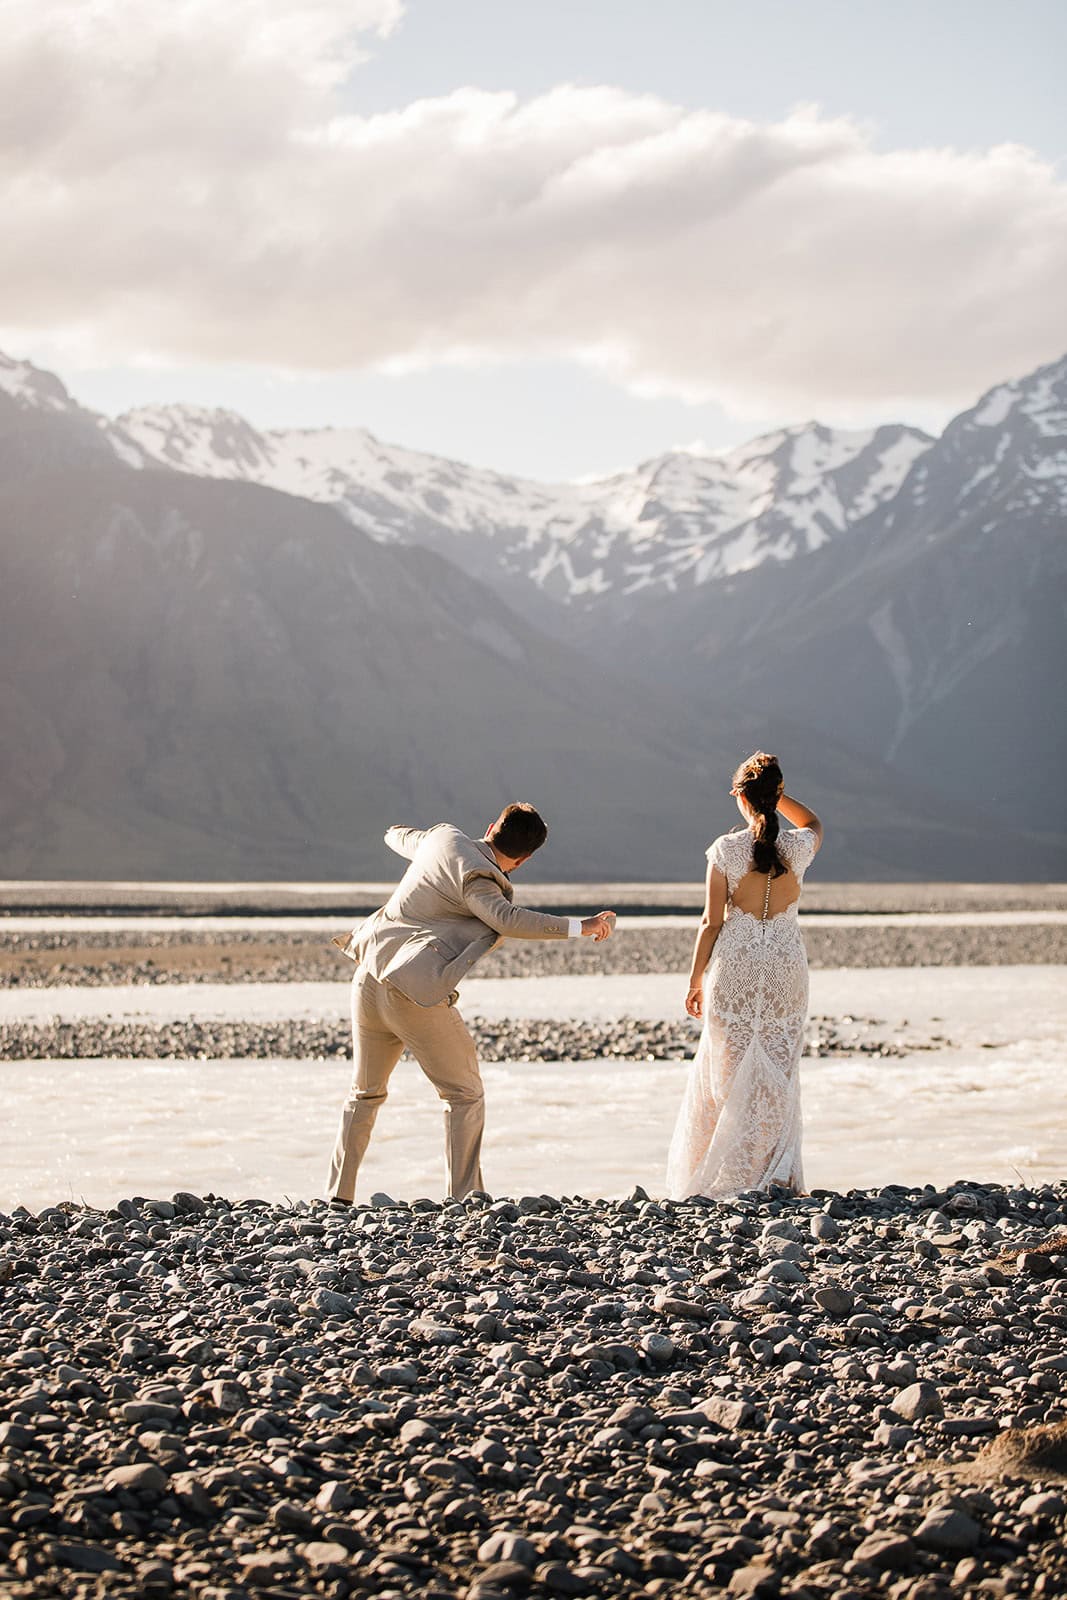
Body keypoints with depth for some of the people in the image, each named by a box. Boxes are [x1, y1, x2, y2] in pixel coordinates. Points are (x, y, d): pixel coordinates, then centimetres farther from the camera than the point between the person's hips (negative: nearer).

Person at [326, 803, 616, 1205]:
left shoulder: (443, 838, 10)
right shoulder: (476, 879, -12)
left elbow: (397, 836, 32)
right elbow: (506, 918, -30)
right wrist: (577, 927, -29)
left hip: (370, 979, 8)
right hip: (416, 996, -8)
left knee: (365, 1093, 20)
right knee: (465, 1096, 4)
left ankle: (338, 1195, 18)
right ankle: (465, 1199, -3)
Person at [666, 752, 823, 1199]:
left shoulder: (726, 850, -9)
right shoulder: (797, 848, -3)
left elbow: (711, 921, -6)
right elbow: (813, 822, 24)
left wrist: (696, 980, 2)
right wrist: (775, 792, 14)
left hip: (734, 965, -2)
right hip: (785, 965, 2)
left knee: (728, 1075, 6)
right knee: (778, 1074, 9)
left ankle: (729, 1176, 5)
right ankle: (778, 1174, 5)